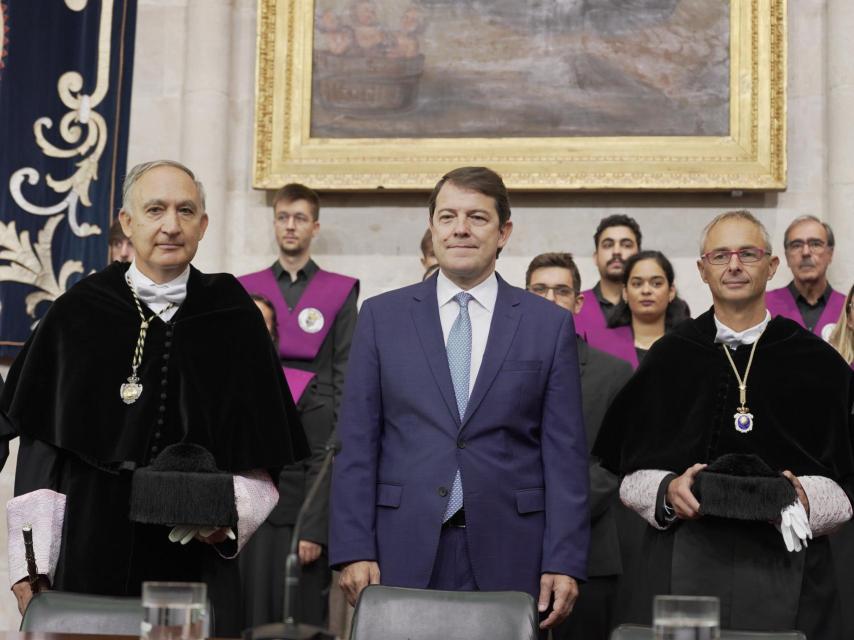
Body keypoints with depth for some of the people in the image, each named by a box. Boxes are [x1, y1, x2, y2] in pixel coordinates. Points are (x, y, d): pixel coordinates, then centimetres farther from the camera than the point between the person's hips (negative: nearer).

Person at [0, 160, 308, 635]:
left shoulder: (233, 318, 3)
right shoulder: (79, 315, 2)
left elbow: (259, 454, 6)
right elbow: (41, 447, 2)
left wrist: (234, 513, -12)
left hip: (197, 559, 0)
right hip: (91, 558, 0)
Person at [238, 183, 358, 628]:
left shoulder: (340, 292, 7)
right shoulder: (245, 289, 14)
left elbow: (346, 375, 3)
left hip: (313, 437, -2)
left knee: (304, 590, -3)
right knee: (252, 581, 0)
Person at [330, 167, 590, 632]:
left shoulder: (549, 324, 5)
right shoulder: (382, 316, 7)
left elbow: (564, 453, 2)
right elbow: (357, 444, 4)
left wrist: (564, 561, -4)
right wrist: (353, 550, -4)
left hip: (509, 558, 0)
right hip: (404, 554, 0)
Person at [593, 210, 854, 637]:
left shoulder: (818, 363, 6)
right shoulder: (668, 357, 8)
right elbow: (632, 476, 8)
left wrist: (806, 498, -14)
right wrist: (667, 491, -11)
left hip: (786, 566, 0)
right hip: (681, 566, 0)